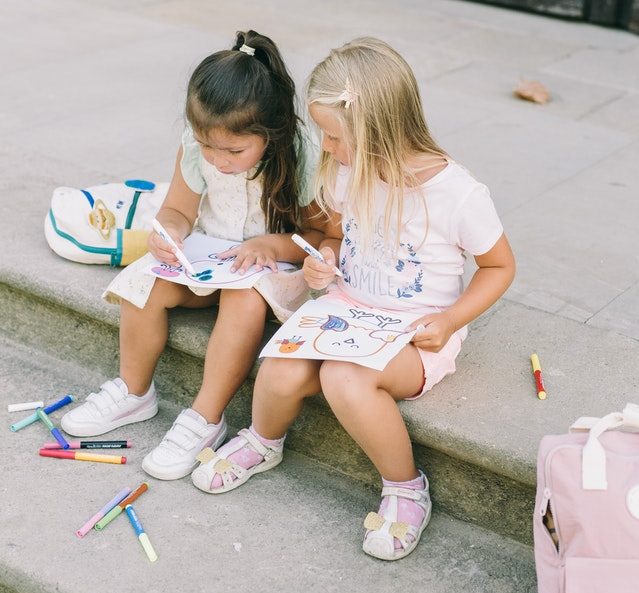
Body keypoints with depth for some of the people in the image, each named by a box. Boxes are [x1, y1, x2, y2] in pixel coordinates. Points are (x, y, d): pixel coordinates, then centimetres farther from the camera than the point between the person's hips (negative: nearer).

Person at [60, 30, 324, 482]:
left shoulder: (300, 158, -25)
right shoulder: (196, 147, -15)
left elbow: (321, 235, -15)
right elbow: (178, 210, 0)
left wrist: (271, 245, -32)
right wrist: (170, 232, -24)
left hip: (276, 263, -4)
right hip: (208, 255, 5)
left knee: (245, 300, -36)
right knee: (144, 282, -20)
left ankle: (206, 419, -21)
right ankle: (134, 393, 4)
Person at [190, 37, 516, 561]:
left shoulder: (458, 193, -19)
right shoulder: (346, 173, -4)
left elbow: (499, 266, -3)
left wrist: (449, 321, -17)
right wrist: (324, 261, -7)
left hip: (417, 334, -5)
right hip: (346, 307, 5)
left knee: (346, 379, -34)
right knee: (281, 374, -22)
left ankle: (407, 489, -9)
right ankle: (263, 443, 15)